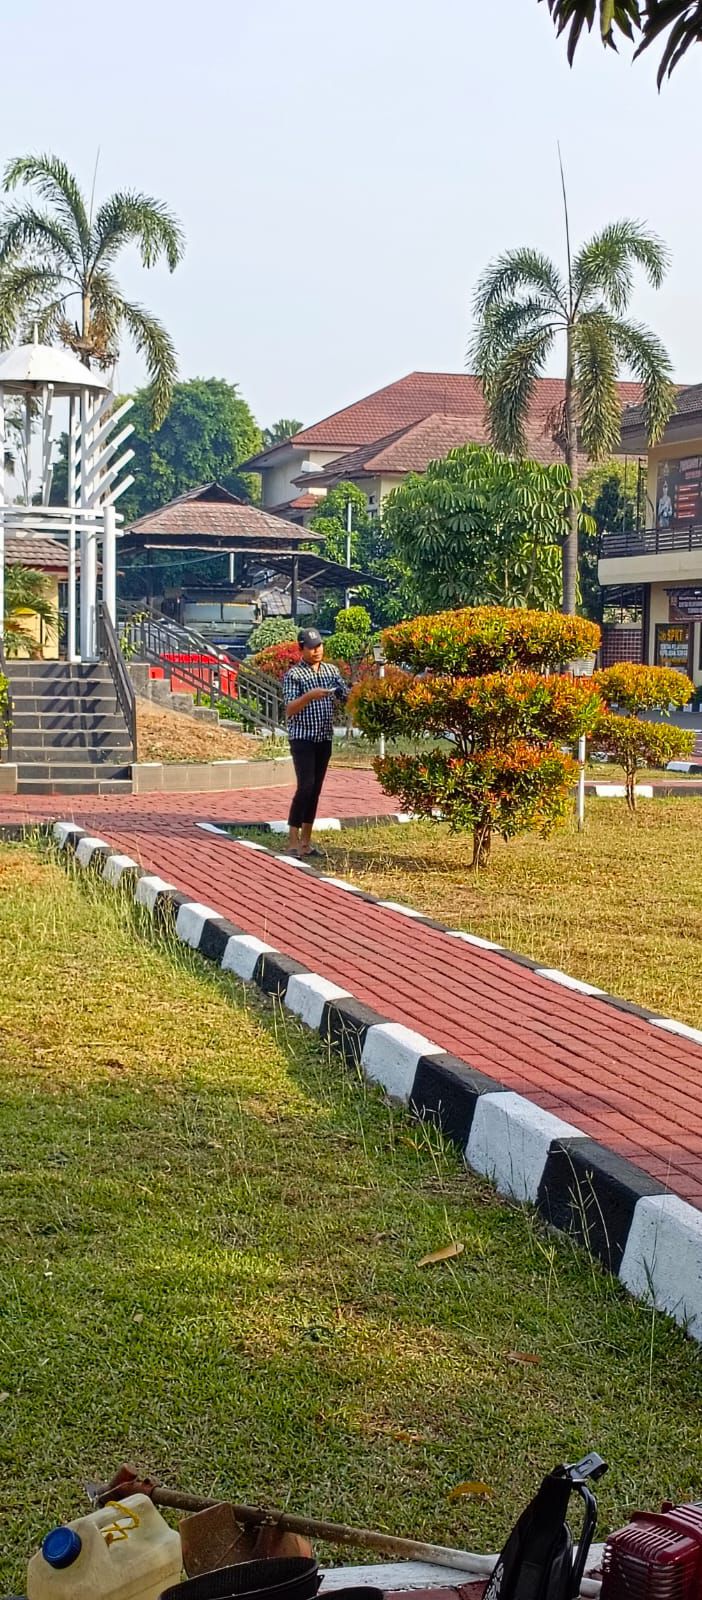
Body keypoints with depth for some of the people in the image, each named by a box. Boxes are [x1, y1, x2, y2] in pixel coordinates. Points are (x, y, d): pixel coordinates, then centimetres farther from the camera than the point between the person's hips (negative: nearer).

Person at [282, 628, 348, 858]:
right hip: (302, 739, -6)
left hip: (324, 739, 6)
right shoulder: (293, 675, -6)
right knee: (306, 786, -15)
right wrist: (310, 696, -29)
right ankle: (294, 842, -11)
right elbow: (289, 710, -14)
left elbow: (345, 698, 11)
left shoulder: (332, 670, 10)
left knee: (316, 789, 7)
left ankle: (306, 841, 14)